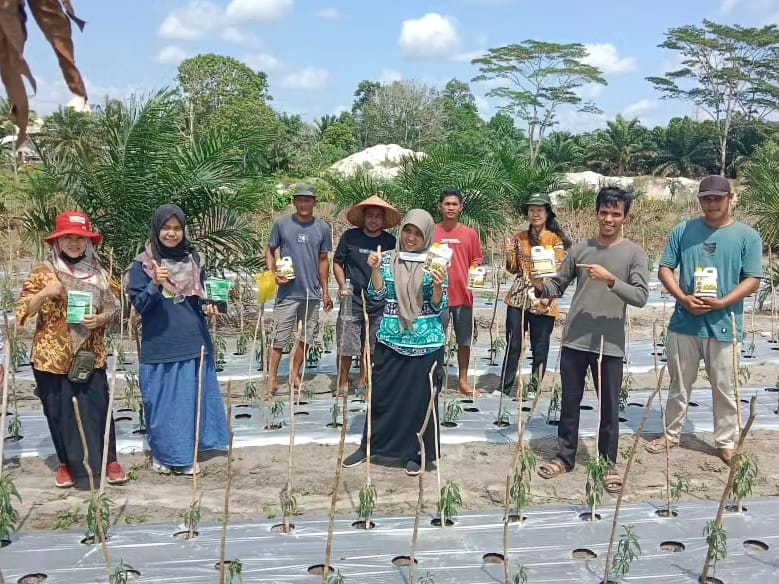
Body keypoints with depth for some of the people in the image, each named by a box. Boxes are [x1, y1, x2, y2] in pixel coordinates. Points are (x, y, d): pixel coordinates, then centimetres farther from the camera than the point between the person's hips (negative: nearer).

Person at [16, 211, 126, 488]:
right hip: (52, 356, -1)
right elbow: (22, 312, -4)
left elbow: (111, 309, 11)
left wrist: (99, 319, -10)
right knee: (58, 411, 7)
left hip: (89, 356, 1)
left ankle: (110, 461, 14)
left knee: (98, 408, 1)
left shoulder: (98, 274, 5)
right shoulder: (43, 272, -1)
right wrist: (45, 292, -20)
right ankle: (66, 464, 22)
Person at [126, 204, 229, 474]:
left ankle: (187, 454, 22)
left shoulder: (194, 260, 6)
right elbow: (139, 304, -8)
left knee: (191, 397, 8)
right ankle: (162, 453, 22)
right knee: (162, 400, 5)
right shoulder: (143, 264, -4)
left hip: (194, 342, 3)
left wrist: (209, 307, -4)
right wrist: (155, 285, -25)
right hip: (159, 346, -3)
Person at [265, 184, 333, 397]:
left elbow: (323, 260, 10)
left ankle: (295, 373, 27)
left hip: (312, 293, 3)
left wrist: (325, 291, 10)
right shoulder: (282, 224, -2)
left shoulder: (323, 228, 3)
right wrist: (273, 273, -10)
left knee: (306, 337, 12)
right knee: (280, 339, -1)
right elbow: (270, 250, 7)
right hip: (287, 292, -2)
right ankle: (272, 379, 8)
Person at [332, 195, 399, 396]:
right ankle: (343, 383, 15)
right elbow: (337, 263, 7)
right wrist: (342, 286, -5)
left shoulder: (390, 242, 3)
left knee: (371, 347, 12)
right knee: (346, 347, 0)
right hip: (352, 301, -2)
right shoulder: (350, 236, -1)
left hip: (379, 304, 2)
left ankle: (363, 381, 27)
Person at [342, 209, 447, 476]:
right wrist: (375, 269, -13)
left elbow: (439, 306, -3)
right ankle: (369, 445, 25)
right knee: (382, 394, 9)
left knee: (420, 398, 6)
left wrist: (438, 285, -21)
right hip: (391, 339, 2)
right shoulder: (387, 258, 4)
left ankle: (415, 452, 21)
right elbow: (377, 295, 0)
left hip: (425, 342, -1)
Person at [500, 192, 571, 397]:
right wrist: (510, 254, -7)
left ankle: (534, 388, 17)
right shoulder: (519, 238, 9)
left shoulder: (556, 239, -2)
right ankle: (506, 387, 11)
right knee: (513, 345, 3)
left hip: (543, 301, -2)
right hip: (518, 298, 3)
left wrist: (548, 294, -20)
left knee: (540, 348, 5)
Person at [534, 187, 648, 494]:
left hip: (610, 344, -2)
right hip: (574, 341, 2)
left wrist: (610, 279, -24)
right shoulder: (579, 249, 5)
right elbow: (558, 286, 7)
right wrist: (541, 286, -14)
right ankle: (565, 456, 28)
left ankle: (607, 464, 23)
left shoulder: (634, 254, -2)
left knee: (609, 408, 8)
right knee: (570, 403, 13)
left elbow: (641, 296, -12)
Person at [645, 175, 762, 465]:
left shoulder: (747, 236, -2)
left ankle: (726, 442, 24)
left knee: (724, 389, 9)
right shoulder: (683, 231, 2)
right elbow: (664, 269, 2)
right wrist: (684, 298, -14)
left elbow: (752, 280, -5)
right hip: (684, 322, 2)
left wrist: (722, 303, -18)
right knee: (679, 385, 15)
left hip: (724, 325, -1)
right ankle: (671, 434, 30)